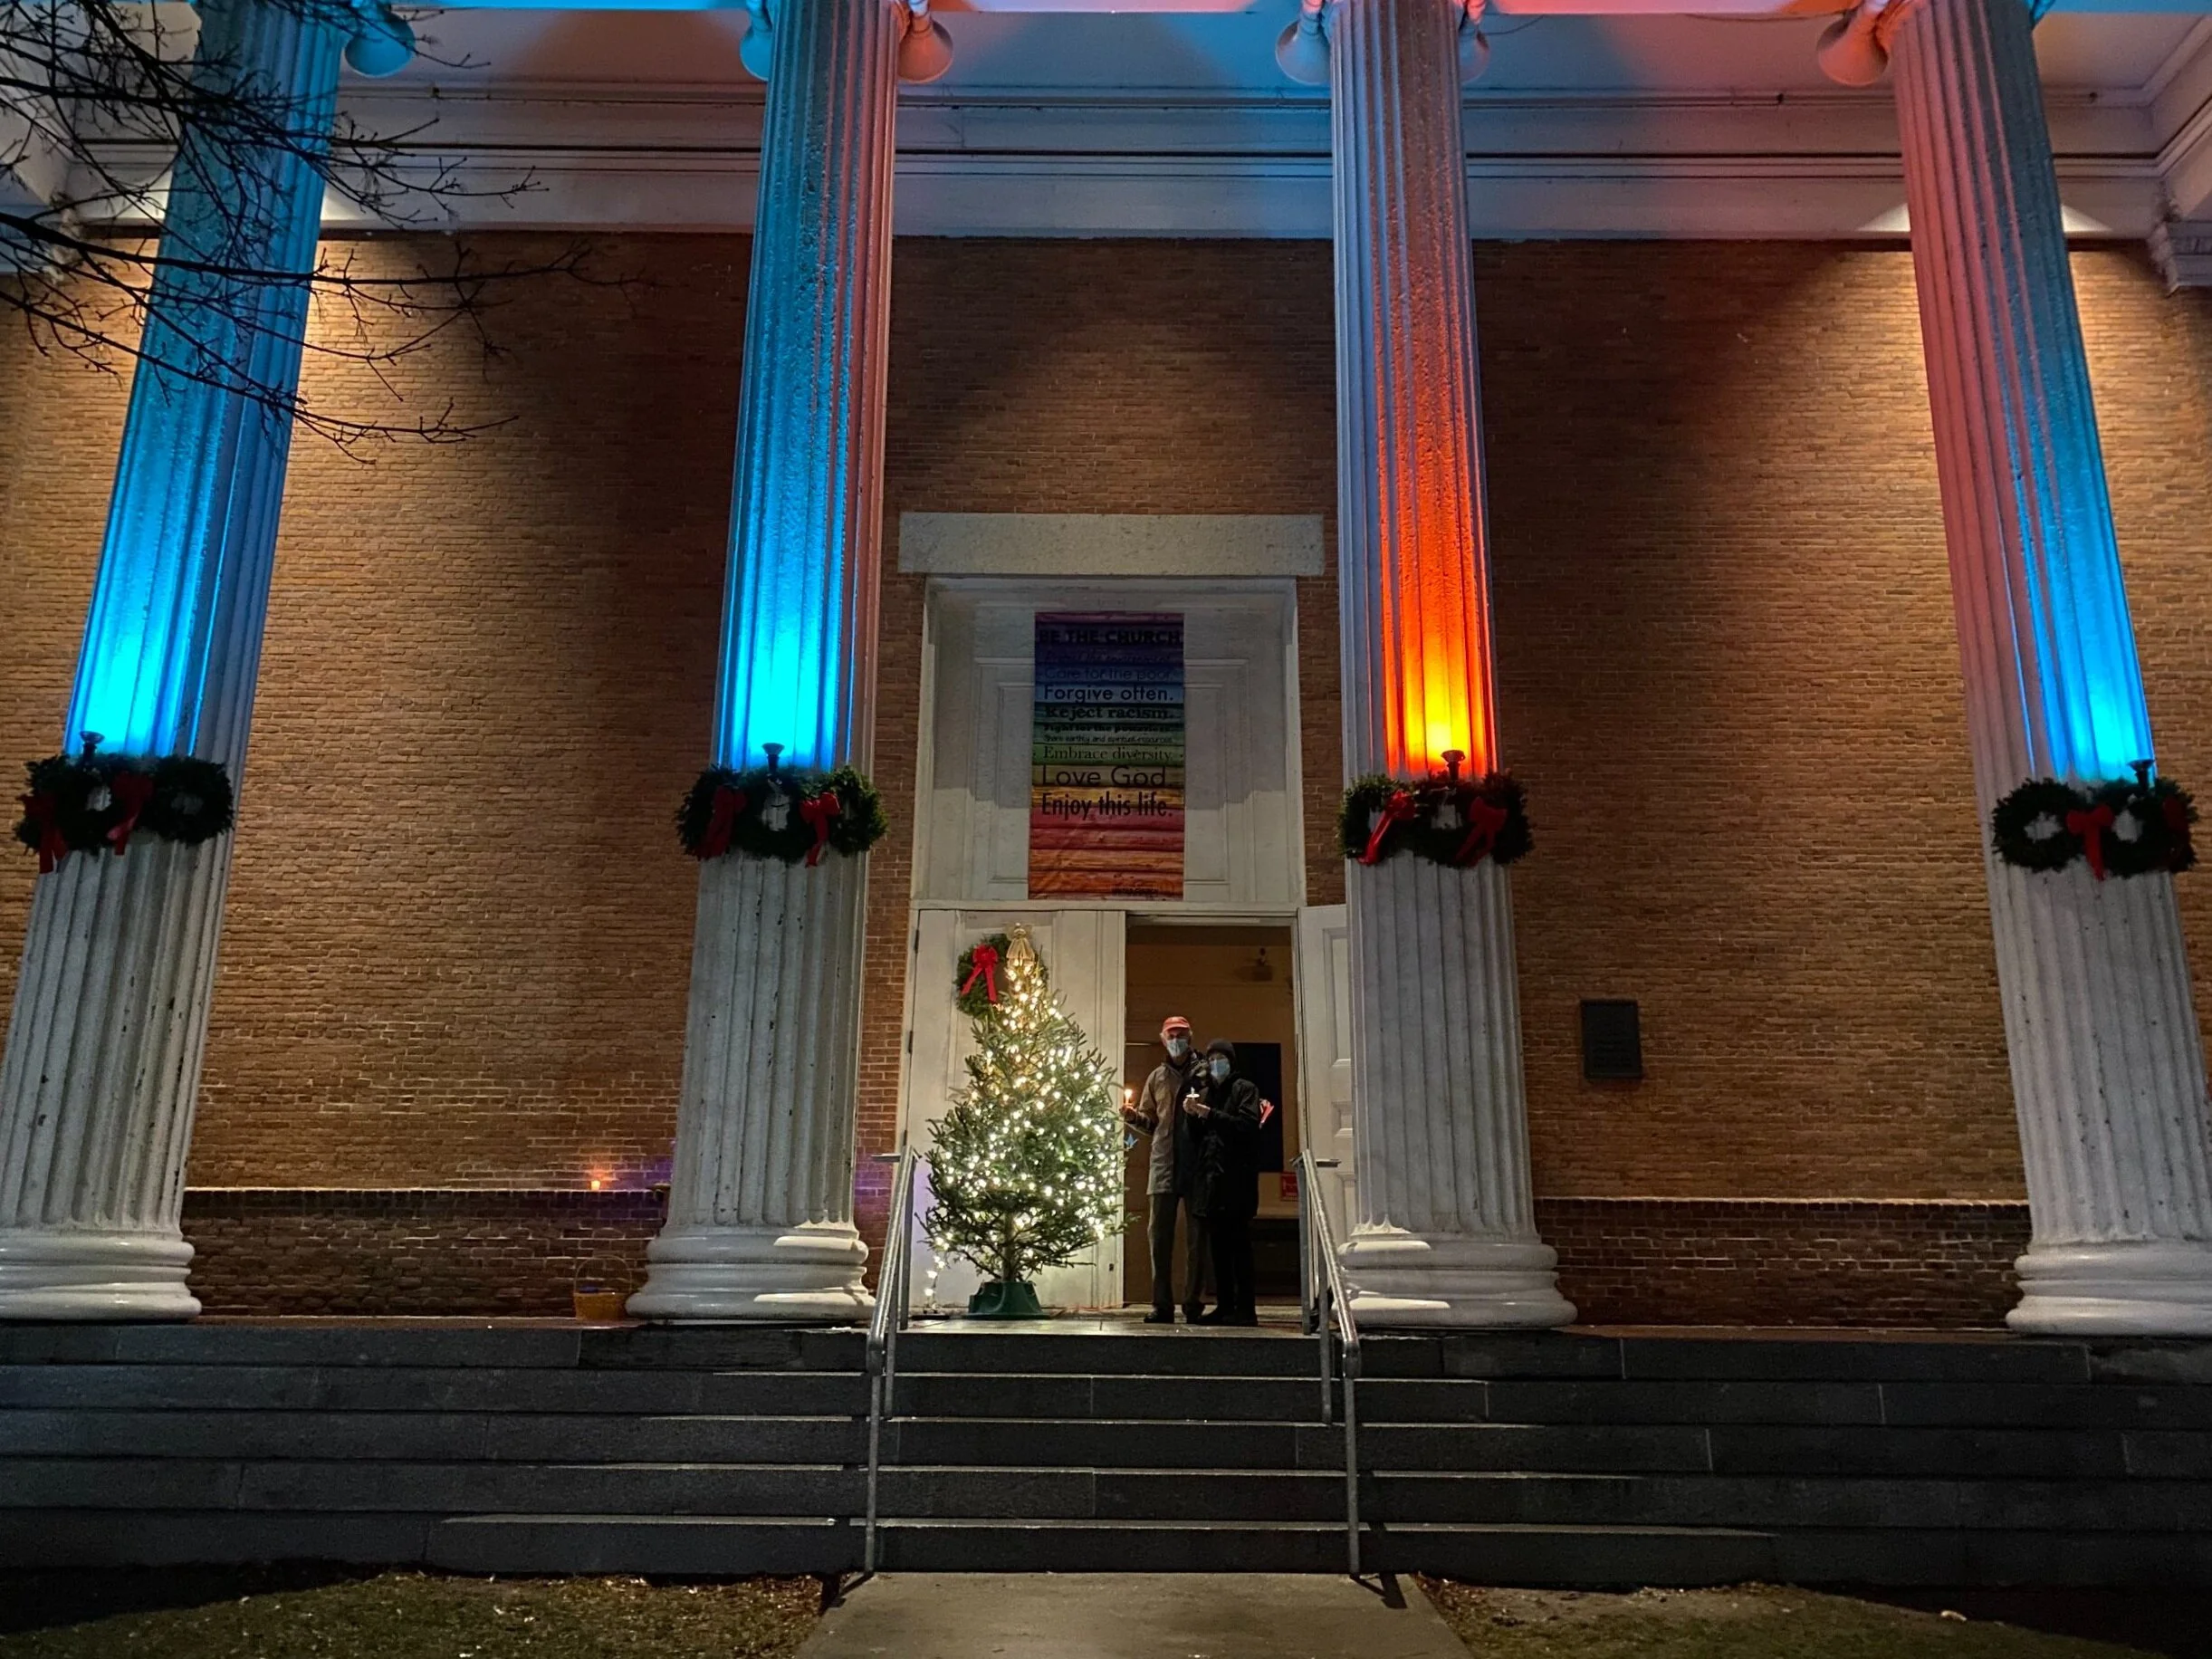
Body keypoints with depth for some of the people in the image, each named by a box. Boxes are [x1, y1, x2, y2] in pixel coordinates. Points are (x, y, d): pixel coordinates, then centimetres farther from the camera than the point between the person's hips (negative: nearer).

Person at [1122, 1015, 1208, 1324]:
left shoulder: (1204, 1073, 4)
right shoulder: (1157, 1077, 16)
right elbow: (1150, 1122, 18)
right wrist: (1133, 1116, -1)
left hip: (1197, 1165, -3)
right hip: (1164, 1166, 3)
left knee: (1197, 1237, 2)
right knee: (1160, 1236, 1)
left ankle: (1193, 1303, 9)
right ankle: (1162, 1304, 6)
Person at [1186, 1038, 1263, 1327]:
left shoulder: (1245, 1089, 3)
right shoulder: (1204, 1093, 19)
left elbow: (1248, 1126, -12)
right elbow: (1197, 1137, 17)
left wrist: (1210, 1114, -15)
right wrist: (1192, 1116, -2)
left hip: (1236, 1178, -6)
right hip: (1210, 1178, 6)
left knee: (1238, 1243, -7)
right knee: (1217, 1246, 6)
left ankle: (1244, 1308, -6)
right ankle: (1224, 1306, 9)